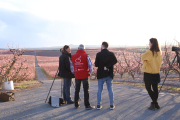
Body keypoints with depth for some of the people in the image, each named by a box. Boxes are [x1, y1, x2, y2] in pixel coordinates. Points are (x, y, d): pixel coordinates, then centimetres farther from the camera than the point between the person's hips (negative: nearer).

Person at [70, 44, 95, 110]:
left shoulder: (73, 56, 3)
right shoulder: (86, 56, -9)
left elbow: (71, 65, 11)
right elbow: (90, 65, -9)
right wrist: (89, 72, 3)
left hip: (77, 76, 4)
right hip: (85, 75, -3)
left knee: (77, 90, 15)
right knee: (86, 91, 3)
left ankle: (76, 105, 21)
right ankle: (87, 105, 6)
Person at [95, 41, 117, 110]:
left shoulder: (98, 54, -9)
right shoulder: (111, 54, -2)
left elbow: (96, 65, -9)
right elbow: (115, 61, -13)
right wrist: (107, 66, -13)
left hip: (101, 75, -2)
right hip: (109, 74, 2)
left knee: (99, 90, 8)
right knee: (110, 90, 10)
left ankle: (99, 105, 12)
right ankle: (112, 105, 14)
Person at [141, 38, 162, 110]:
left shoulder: (149, 52, -17)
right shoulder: (159, 52, 3)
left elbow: (143, 58, -4)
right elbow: (160, 61, 13)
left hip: (148, 73, -6)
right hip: (156, 73, 6)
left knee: (148, 88, 5)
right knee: (155, 88, 12)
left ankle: (154, 103, -1)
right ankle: (155, 104, 19)